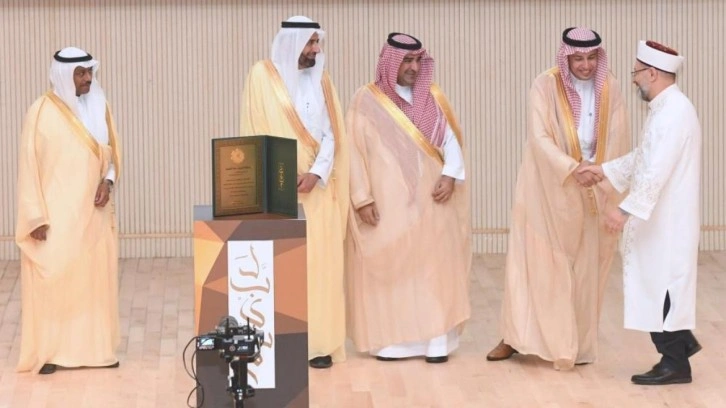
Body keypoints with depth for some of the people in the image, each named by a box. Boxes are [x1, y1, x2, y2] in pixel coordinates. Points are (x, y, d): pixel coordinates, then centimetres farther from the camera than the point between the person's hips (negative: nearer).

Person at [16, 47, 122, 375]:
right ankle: (48, 352, 4)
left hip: (94, 212, 5)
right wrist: (36, 216, -13)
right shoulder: (42, 111, -8)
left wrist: (108, 181, -7)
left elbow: (111, 153, 14)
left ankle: (97, 348, 13)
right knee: (51, 278, -4)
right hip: (55, 212, -4)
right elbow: (29, 165, -8)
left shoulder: (99, 107, 6)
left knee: (97, 276, 5)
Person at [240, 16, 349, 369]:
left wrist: (316, 173, -10)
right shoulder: (263, 75, -2)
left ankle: (318, 342, 4)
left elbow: (330, 134, 6)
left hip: (317, 187, 4)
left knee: (320, 263, 1)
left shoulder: (320, 78, 10)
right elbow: (258, 132, -5)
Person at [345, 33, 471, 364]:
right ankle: (389, 339, 3)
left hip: (430, 201, 3)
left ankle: (436, 339, 1)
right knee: (387, 269, -2)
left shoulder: (432, 97, 10)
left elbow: (450, 140, 7)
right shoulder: (366, 101, 0)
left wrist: (451, 174, -11)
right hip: (386, 203, -3)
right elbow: (355, 150, -3)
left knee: (433, 268, 0)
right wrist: (362, 197, -11)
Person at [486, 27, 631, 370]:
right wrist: (572, 169, -34)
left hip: (592, 192, 3)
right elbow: (540, 139, -20)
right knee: (535, 261, 1)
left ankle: (578, 343, 16)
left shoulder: (609, 89, -2)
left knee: (585, 268, 7)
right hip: (547, 188, -3)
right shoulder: (545, 86, -12)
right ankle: (516, 336, 10)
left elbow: (618, 141, -3)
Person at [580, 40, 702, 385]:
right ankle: (680, 342, 26)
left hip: (668, 220, -10)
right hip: (661, 218, 10)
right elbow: (645, 157, 23)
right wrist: (605, 170, 19)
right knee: (660, 282, 16)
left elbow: (656, 171, -28)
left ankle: (675, 363, 5)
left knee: (664, 282, -3)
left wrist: (626, 209, -31)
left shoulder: (673, 112, -21)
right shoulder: (666, 108, 12)